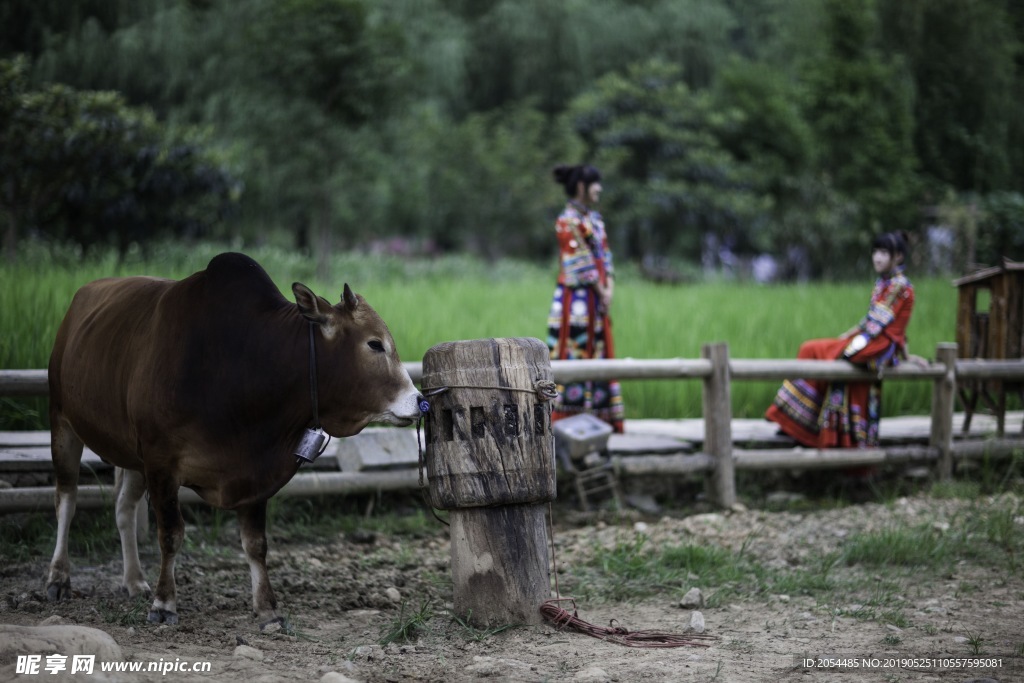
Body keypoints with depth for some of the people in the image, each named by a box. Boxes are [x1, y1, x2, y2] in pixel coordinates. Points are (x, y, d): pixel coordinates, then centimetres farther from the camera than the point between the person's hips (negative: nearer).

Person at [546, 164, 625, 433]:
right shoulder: (568, 220, -10)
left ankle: (602, 416, 11)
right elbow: (579, 263, -13)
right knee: (573, 352, -7)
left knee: (600, 352, 8)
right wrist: (601, 291, -10)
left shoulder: (595, 219, 16)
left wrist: (610, 288, -1)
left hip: (598, 298, 9)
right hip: (577, 297, -9)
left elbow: (604, 256, 13)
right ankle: (566, 417, -4)